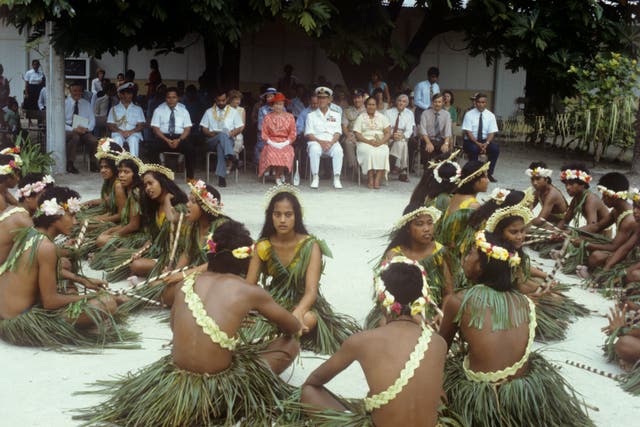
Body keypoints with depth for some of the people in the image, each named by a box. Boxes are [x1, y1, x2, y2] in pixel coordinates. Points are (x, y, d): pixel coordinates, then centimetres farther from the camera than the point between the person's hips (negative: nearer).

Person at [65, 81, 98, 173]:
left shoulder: (86, 104, 14)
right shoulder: (65, 103, 5)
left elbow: (92, 120, 9)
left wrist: (87, 129, -14)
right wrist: (73, 129, -20)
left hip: (84, 130, 2)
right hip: (69, 130, -2)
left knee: (94, 140, -30)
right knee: (75, 137, -38)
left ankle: (93, 164, -8)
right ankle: (70, 165, -26)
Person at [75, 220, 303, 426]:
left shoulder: (190, 280, 4)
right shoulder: (250, 291, -7)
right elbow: (294, 328, 7)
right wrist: (285, 331, 31)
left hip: (178, 377, 6)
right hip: (217, 387, -6)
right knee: (290, 345, 11)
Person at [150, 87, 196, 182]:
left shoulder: (183, 110, 13)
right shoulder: (159, 110, 10)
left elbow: (187, 129, 5)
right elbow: (155, 128, 2)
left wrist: (179, 140, -15)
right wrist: (167, 140, -15)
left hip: (180, 137, 1)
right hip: (163, 137, 0)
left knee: (190, 148, -31)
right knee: (155, 148, -34)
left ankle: (190, 177, -21)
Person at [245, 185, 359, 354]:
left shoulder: (310, 246, -13)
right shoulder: (263, 246, -5)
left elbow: (311, 291, -21)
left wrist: (298, 312, -43)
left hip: (304, 303, -1)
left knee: (308, 319, -37)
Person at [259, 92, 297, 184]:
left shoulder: (290, 117, 11)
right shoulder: (268, 117, 11)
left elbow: (293, 134, 6)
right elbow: (264, 134, 7)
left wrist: (285, 143, -8)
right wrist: (271, 143, -8)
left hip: (285, 144, 0)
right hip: (271, 143, 0)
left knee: (286, 155, -33)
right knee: (272, 154, -33)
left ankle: (278, 176, -8)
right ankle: (280, 176, -9)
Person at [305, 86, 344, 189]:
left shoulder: (336, 115, 20)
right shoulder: (311, 115, 16)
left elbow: (337, 133, 9)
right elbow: (308, 134, 4)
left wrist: (331, 143, -13)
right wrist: (320, 142, -14)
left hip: (332, 142, 1)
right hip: (316, 142, -1)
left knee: (338, 150, -34)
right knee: (314, 149, -37)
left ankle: (336, 178, -31)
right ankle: (315, 178, -31)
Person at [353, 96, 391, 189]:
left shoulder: (382, 117, 15)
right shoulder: (361, 117, 12)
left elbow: (388, 132, 5)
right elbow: (357, 134, 2)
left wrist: (380, 142, -14)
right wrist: (368, 141, -15)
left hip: (380, 143, 1)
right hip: (365, 142, -1)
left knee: (382, 153, -33)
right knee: (369, 152, -36)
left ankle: (377, 179, -35)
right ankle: (370, 179, -31)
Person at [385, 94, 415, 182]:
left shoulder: (409, 114, 10)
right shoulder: (389, 112, 7)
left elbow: (409, 130, 0)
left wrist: (402, 135, -23)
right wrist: (391, 135, -24)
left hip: (402, 138, 1)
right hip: (389, 138, -1)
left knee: (401, 142, -36)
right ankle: (403, 171, -30)